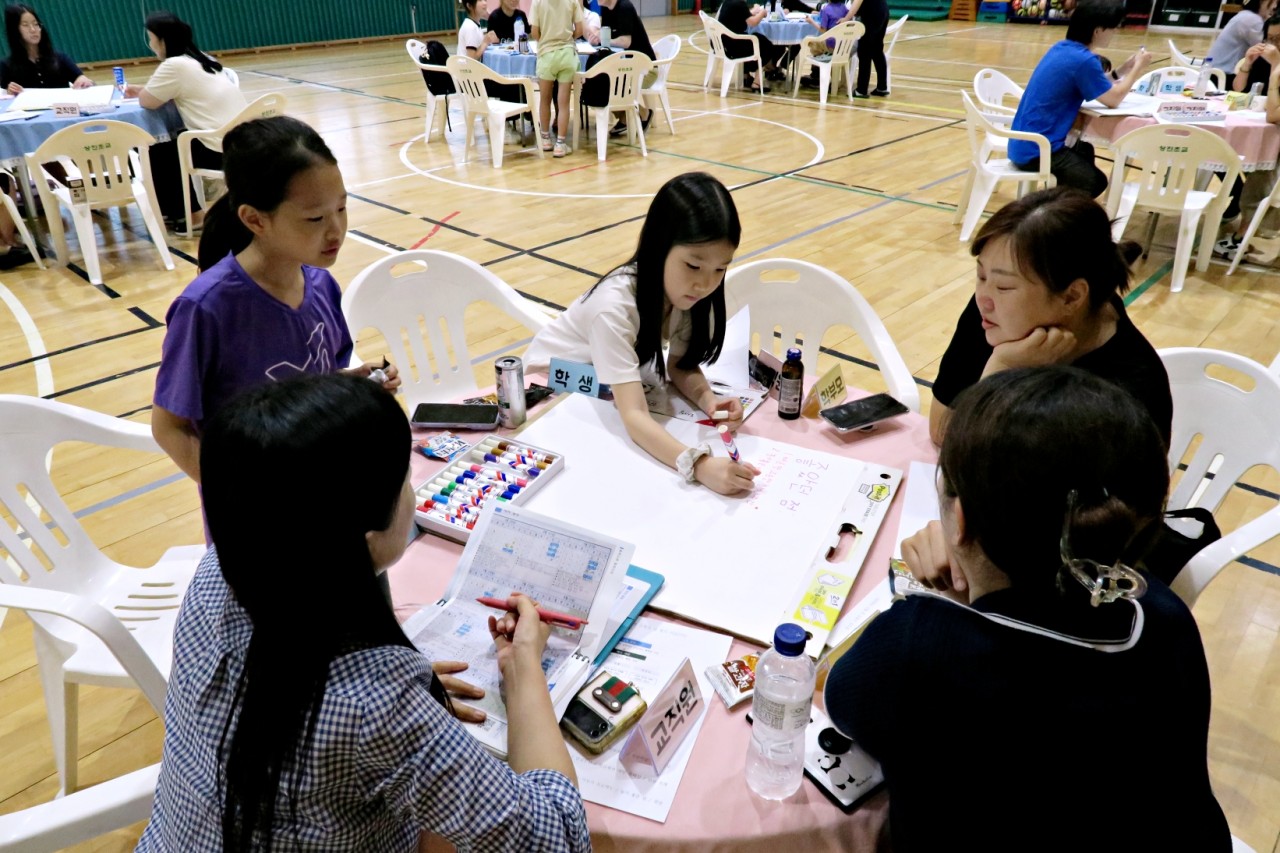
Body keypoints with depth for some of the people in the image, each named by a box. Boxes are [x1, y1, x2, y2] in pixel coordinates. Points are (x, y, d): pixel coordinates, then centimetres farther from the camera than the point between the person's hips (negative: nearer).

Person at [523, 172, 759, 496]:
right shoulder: (614, 305, -39)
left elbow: (681, 364, -9)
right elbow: (633, 416, -46)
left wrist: (708, 399, -31)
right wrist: (699, 464, -61)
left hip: (624, 377, 5)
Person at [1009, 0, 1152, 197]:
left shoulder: (1062, 48, 8)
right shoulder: (1082, 60, -20)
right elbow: (1114, 99, -7)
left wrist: (1123, 69, 14)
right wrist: (1138, 68, 5)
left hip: (1023, 144, 9)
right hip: (1036, 150, -9)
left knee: (1084, 151, 34)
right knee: (1095, 181, 7)